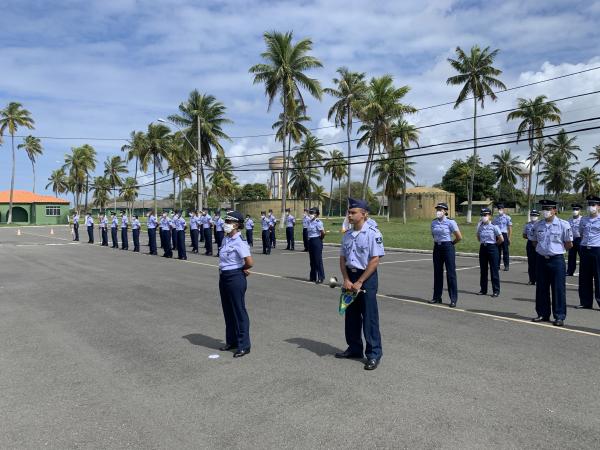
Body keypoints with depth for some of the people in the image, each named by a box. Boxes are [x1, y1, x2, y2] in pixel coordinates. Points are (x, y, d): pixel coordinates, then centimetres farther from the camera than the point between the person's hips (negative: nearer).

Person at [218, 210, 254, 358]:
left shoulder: (239, 242, -18)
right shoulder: (226, 239, 7)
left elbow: (249, 262, -26)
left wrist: (241, 269, -6)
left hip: (235, 278, -9)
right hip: (224, 277, 9)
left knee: (239, 311, 1)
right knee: (228, 311, 17)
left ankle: (243, 345, 13)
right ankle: (231, 341, 32)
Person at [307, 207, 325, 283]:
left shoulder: (318, 222, -16)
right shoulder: (310, 222, 9)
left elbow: (323, 233, -20)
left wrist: (320, 239, -4)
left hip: (317, 241, -8)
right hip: (310, 241, 8)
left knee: (318, 260, -4)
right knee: (312, 260, 14)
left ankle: (320, 277, 4)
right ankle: (313, 277, 23)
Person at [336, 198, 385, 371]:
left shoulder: (373, 233, -12)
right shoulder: (347, 235, 8)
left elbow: (375, 260, -16)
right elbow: (342, 258, 11)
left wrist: (359, 282, -16)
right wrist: (346, 280, -3)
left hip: (367, 278, -7)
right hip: (350, 276, 7)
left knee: (369, 317, -2)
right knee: (351, 315, 15)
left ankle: (374, 354, 9)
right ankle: (354, 348, 30)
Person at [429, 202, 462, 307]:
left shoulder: (450, 222, -11)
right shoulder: (433, 222, 5)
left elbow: (459, 237, -8)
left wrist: (450, 243, 4)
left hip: (448, 247, -5)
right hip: (437, 248, 5)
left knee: (451, 273, -2)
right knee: (437, 273, 10)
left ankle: (453, 299, 3)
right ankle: (437, 297, 20)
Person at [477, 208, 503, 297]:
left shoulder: (494, 226, -10)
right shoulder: (480, 226, 4)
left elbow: (501, 239, -8)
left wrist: (494, 245, 2)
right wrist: (483, 243, 11)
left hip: (492, 248, -5)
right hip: (482, 248, 5)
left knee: (494, 270, 0)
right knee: (483, 270, 9)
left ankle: (496, 290, 8)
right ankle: (483, 290, 18)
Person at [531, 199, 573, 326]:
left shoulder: (563, 225, -7)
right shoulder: (538, 225, 6)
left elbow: (569, 244, -1)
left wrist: (556, 249, 1)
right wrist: (543, 249, 6)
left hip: (556, 260, -4)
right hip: (541, 259, 4)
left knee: (559, 289, 0)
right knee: (541, 288, 10)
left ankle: (560, 316, 9)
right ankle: (543, 314, 22)